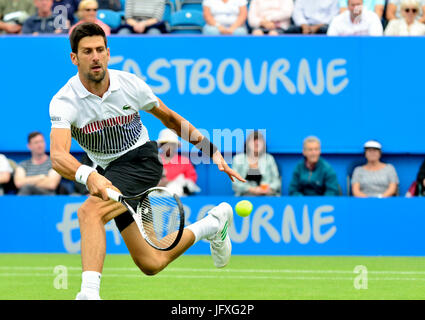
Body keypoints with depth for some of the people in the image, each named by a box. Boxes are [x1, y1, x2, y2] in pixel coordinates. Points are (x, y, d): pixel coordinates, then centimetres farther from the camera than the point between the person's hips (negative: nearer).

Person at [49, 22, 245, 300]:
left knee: (89, 211, -32)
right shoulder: (64, 102, -16)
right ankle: (213, 223, 28)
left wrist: (211, 150, 8)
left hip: (143, 160, -3)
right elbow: (58, 156, -32)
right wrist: (87, 175, -53)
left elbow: (169, 118, 10)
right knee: (151, 264, 4)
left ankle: (90, 292, -40)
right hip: (110, 175, 3)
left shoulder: (130, 84, -9)